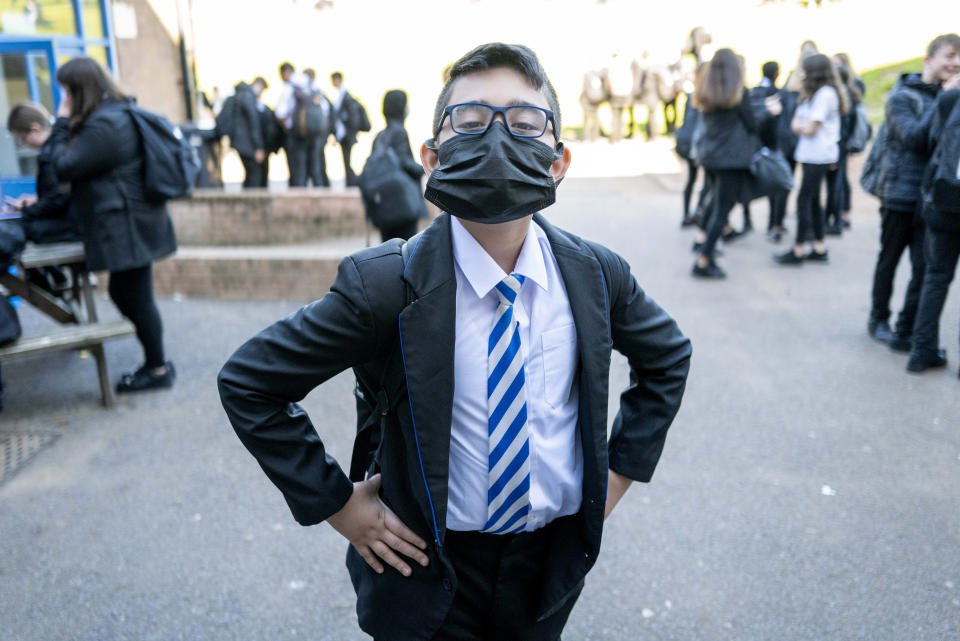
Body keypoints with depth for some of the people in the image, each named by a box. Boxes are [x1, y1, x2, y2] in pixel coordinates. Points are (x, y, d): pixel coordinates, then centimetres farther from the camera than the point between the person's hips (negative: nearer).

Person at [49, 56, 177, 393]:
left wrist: (62, 123, -7)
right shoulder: (120, 113, 14)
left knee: (135, 298, 0)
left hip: (125, 227, -10)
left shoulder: (102, 125, -19)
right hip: (134, 222, 10)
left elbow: (64, 167, -14)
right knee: (126, 294, 16)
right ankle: (155, 362, 24)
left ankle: (158, 369, 13)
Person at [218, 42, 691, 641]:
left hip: (553, 563, 4)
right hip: (430, 568, -3)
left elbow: (668, 355, 10)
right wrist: (338, 505, -11)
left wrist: (620, 471, 3)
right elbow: (248, 382, -13)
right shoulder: (387, 284, -22)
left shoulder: (597, 275, -10)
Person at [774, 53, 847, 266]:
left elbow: (810, 129, -17)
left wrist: (799, 126, 2)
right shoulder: (812, 93, 18)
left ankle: (797, 251, -5)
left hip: (819, 156, -10)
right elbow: (796, 123, 13)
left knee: (804, 200, -8)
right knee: (813, 200, 12)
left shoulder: (825, 94, -14)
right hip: (811, 155, 10)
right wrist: (802, 126, -8)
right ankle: (819, 249, 18)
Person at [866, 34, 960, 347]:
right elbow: (914, 137, -18)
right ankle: (879, 319, 27)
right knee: (889, 260, 11)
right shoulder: (902, 96, -5)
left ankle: (906, 331, 7)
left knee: (925, 267, -2)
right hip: (900, 195, -4)